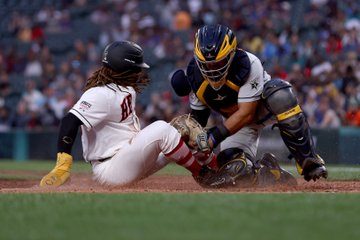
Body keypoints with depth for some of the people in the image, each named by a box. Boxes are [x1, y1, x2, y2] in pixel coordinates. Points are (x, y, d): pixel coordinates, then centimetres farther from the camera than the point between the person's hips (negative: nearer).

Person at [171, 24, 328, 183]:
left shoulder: (249, 64, -34)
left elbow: (246, 113, -34)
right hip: (234, 119, 3)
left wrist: (216, 135, -43)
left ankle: (308, 160, -32)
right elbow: (198, 114, -6)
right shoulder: (194, 75, -19)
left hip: (263, 107, -3)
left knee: (280, 94, -40)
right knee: (235, 170, -21)